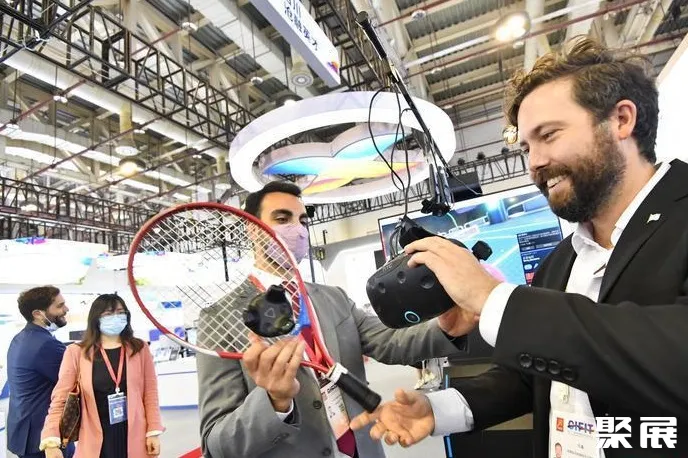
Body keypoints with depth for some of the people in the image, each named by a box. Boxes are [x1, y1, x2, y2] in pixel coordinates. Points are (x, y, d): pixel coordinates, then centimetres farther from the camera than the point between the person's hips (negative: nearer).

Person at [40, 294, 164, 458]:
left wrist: (154, 432, -3)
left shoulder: (139, 349, -2)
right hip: (96, 442, 0)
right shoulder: (77, 352, -4)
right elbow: (60, 399, -4)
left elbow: (150, 393, 0)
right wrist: (51, 441, -14)